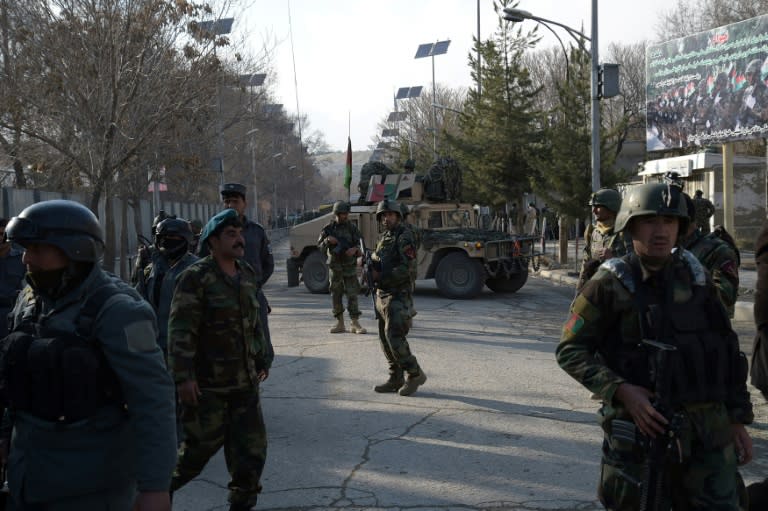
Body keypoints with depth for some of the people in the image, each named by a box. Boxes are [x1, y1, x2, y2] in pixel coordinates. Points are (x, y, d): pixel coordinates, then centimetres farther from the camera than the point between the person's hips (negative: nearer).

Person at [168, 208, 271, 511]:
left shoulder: (248, 276, 9)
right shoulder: (196, 278, -13)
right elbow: (180, 331, -17)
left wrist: (263, 358, 20)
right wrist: (183, 377, -22)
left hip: (245, 381, 6)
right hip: (208, 383, -6)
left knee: (251, 447, 6)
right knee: (201, 444, 3)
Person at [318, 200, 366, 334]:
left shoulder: (352, 228, 1)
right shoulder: (329, 228, 2)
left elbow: (360, 244, -2)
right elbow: (320, 246, 2)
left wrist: (355, 249, -25)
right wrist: (327, 240, -18)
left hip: (350, 267, -1)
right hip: (335, 267, 2)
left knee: (352, 294, -6)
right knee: (336, 295, 6)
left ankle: (355, 324, -5)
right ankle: (340, 324, 15)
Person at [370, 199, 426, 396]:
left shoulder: (404, 237, -11)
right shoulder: (383, 239, 16)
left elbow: (407, 267, -21)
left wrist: (380, 276, -20)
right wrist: (369, 267, 2)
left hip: (398, 296, -9)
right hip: (383, 295, 9)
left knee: (394, 336, -16)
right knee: (386, 338, 9)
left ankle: (414, 374, -5)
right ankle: (396, 379, 16)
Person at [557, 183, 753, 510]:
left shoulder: (695, 277, 6)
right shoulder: (612, 285, -7)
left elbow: (728, 348, 13)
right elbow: (570, 350, -7)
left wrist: (738, 420, 11)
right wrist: (621, 391, -19)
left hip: (707, 430, 4)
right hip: (642, 427, -4)